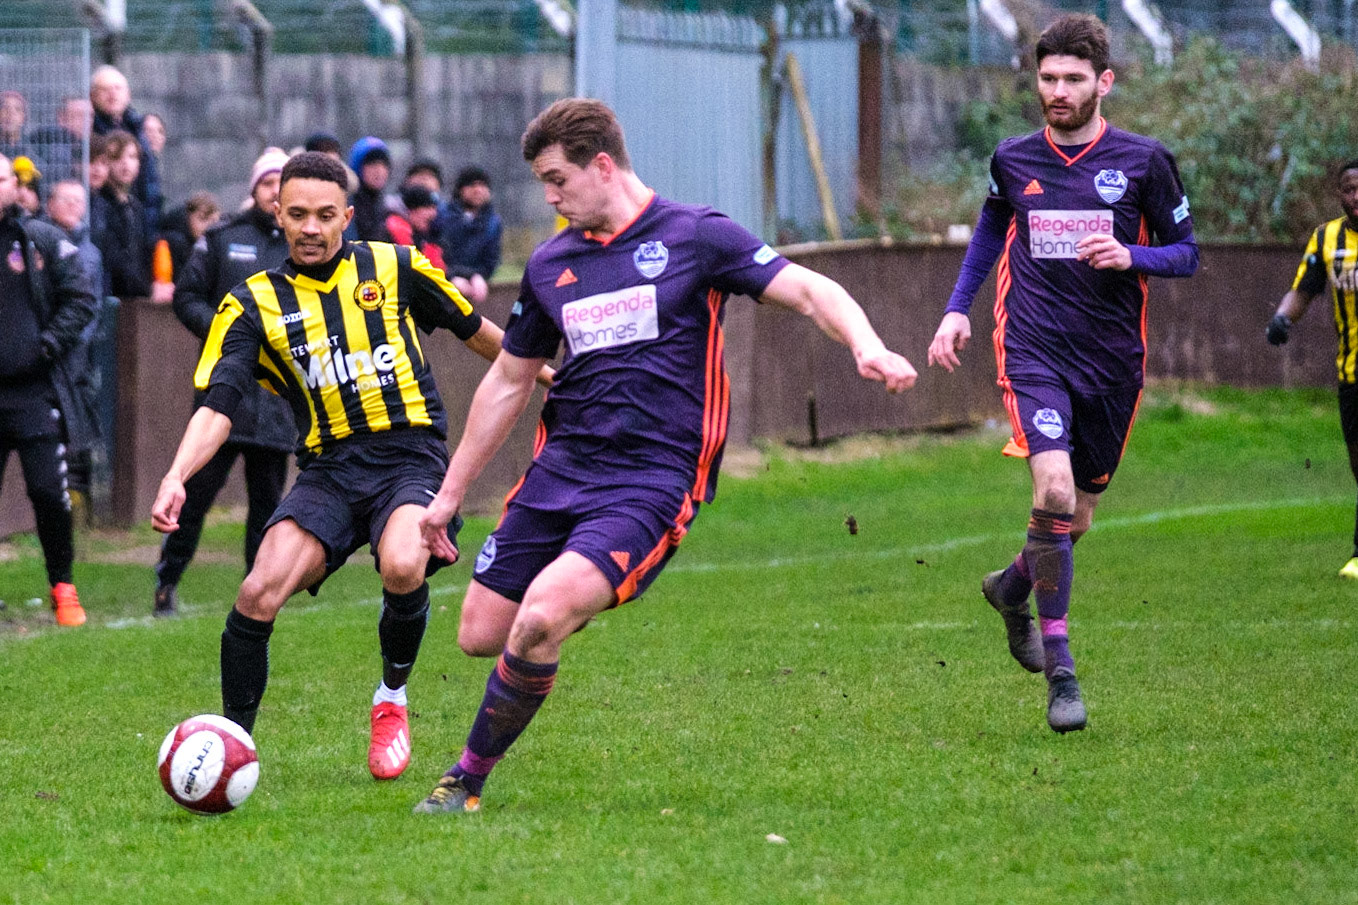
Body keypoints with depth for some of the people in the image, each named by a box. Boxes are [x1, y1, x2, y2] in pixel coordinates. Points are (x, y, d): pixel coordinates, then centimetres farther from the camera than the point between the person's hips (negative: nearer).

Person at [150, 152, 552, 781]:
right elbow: (217, 405, -7)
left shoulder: (394, 269, 6)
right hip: (328, 469, 1)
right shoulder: (254, 304, 4)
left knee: (402, 566, -32)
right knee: (258, 596, -21)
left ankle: (392, 699, -2)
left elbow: (474, 329, 22)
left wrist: (534, 372, 34)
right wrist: (176, 477, -24)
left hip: (410, 456, -1)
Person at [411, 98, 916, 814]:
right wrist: (450, 493, 22)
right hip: (559, 467, 6)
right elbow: (508, 381, 21)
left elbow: (809, 291, -6)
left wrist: (867, 348, -26)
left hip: (653, 479, -6)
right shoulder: (550, 264, 12)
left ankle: (469, 776, -8)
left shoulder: (694, 237, -3)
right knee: (481, 634, 0)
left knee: (538, 622, -24)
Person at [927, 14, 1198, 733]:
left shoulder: (1143, 161, -1)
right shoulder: (1012, 160, 5)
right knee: (1055, 488, -22)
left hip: (1112, 359, 1)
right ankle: (1059, 670, -16)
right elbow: (991, 230, 24)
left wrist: (1132, 256, -15)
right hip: (1033, 352, -1)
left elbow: (1186, 253, 5)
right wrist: (957, 309, 14)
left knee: (1077, 517, 11)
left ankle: (1013, 587, 46)